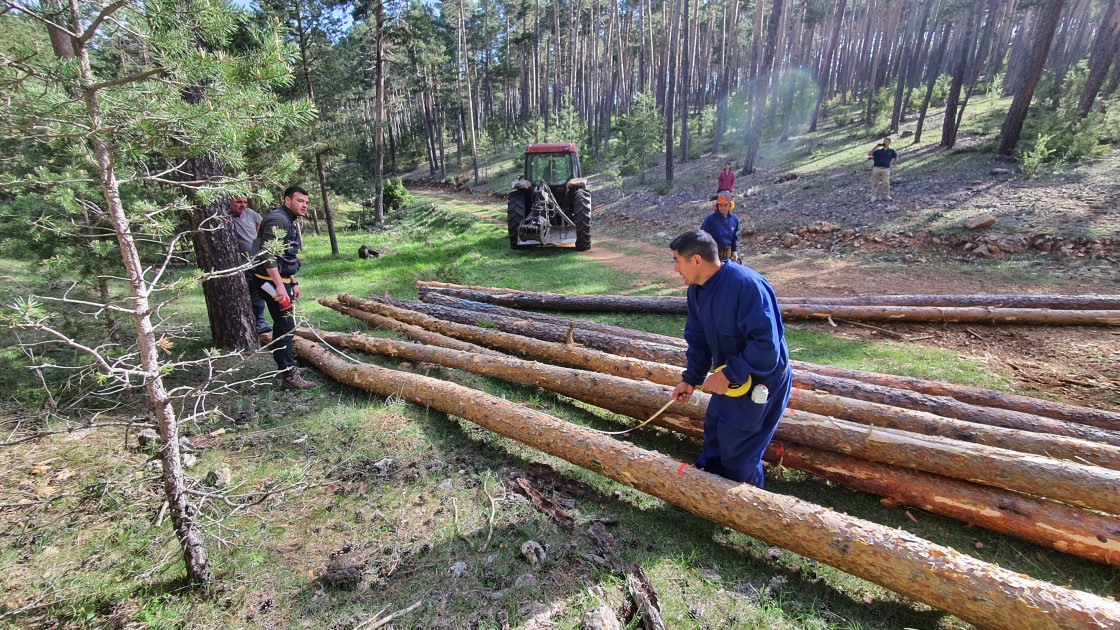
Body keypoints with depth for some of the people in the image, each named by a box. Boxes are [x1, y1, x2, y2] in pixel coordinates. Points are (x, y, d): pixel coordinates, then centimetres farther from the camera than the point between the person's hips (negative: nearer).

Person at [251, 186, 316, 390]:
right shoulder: (277, 219, -15)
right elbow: (267, 254, -25)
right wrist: (279, 285, -30)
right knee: (285, 325, -10)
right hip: (271, 281, -10)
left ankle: (288, 366, 28)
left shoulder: (291, 222, 17)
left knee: (284, 324, 16)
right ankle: (288, 376, -7)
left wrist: (293, 283, 21)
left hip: (281, 279, 10)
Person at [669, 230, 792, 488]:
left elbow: (766, 345, -34)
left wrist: (728, 375, -29)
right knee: (714, 430, 21)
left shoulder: (746, 285, -32)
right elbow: (698, 338, 6)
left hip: (761, 380, -8)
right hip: (730, 375, 9)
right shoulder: (697, 289, -3)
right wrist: (691, 379, -2)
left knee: (737, 446, 2)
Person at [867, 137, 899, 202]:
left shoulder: (891, 151, 13)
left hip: (886, 169, 0)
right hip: (876, 168, 0)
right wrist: (876, 147, -6)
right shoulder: (878, 151, 10)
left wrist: (893, 164, 14)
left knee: (886, 183, -5)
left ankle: (886, 195, 6)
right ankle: (873, 196, 8)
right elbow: (869, 154, -4)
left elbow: (896, 158, 24)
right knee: (875, 183, 3)